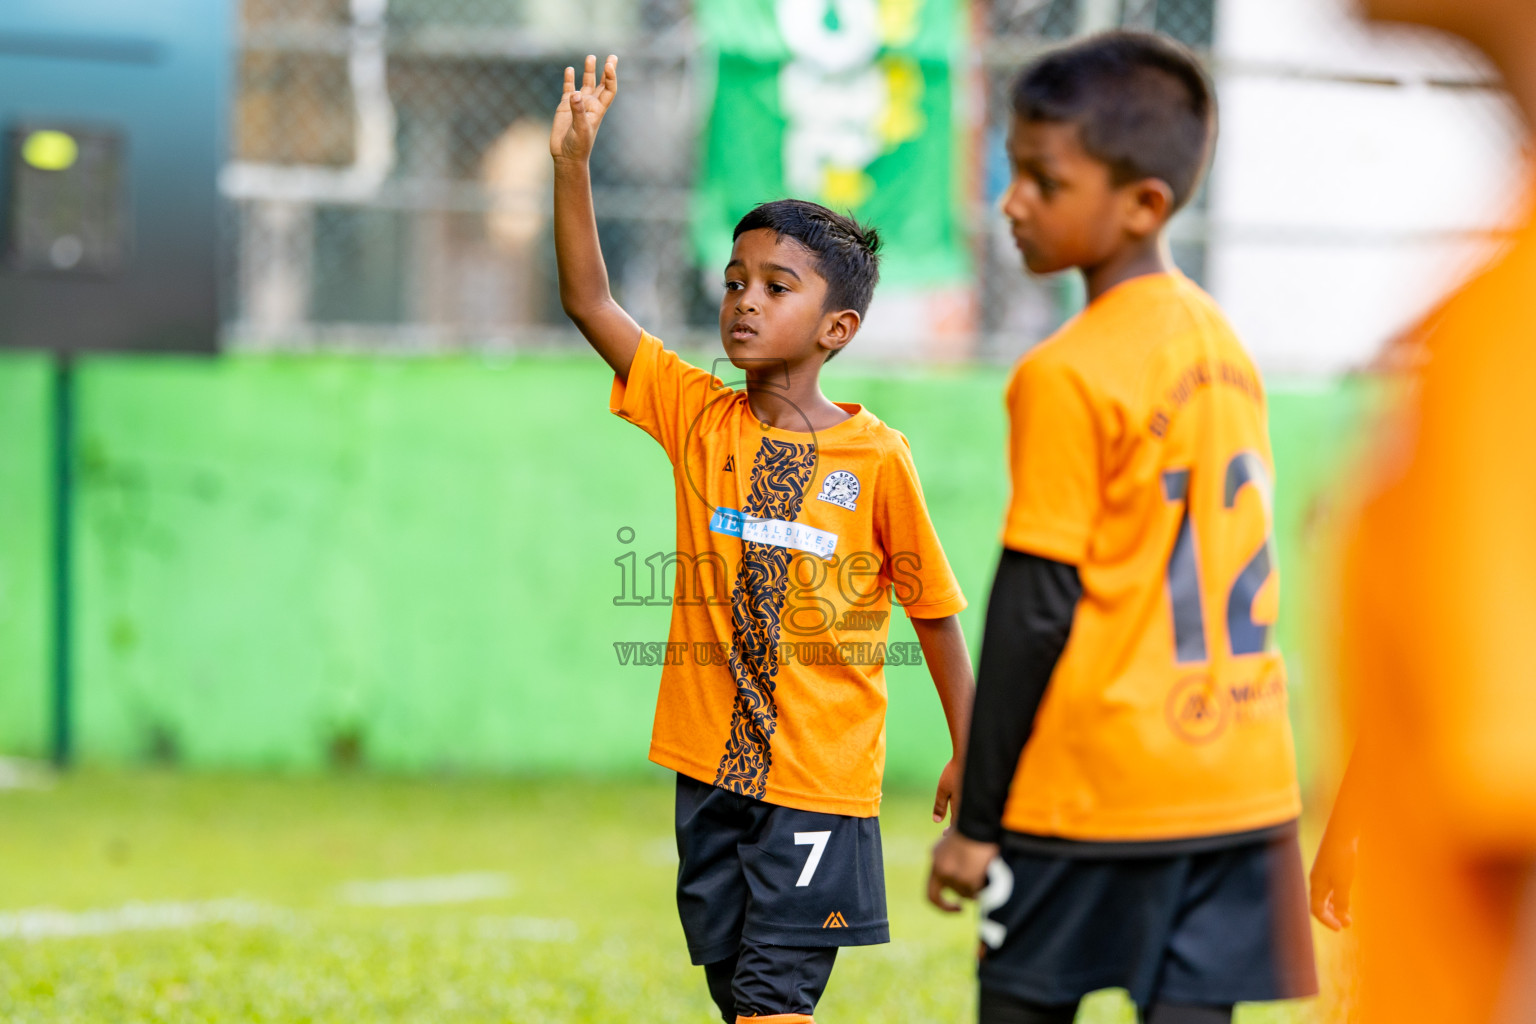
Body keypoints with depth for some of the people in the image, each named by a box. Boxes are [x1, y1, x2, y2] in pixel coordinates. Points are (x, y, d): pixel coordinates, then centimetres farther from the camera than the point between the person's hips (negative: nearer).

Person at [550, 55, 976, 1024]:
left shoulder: (875, 457, -6)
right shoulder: (698, 416, 2)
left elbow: (936, 610, 2)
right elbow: (589, 300, -3)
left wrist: (968, 753, 3)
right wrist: (574, 162, -13)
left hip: (822, 776, -4)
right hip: (713, 763, 4)